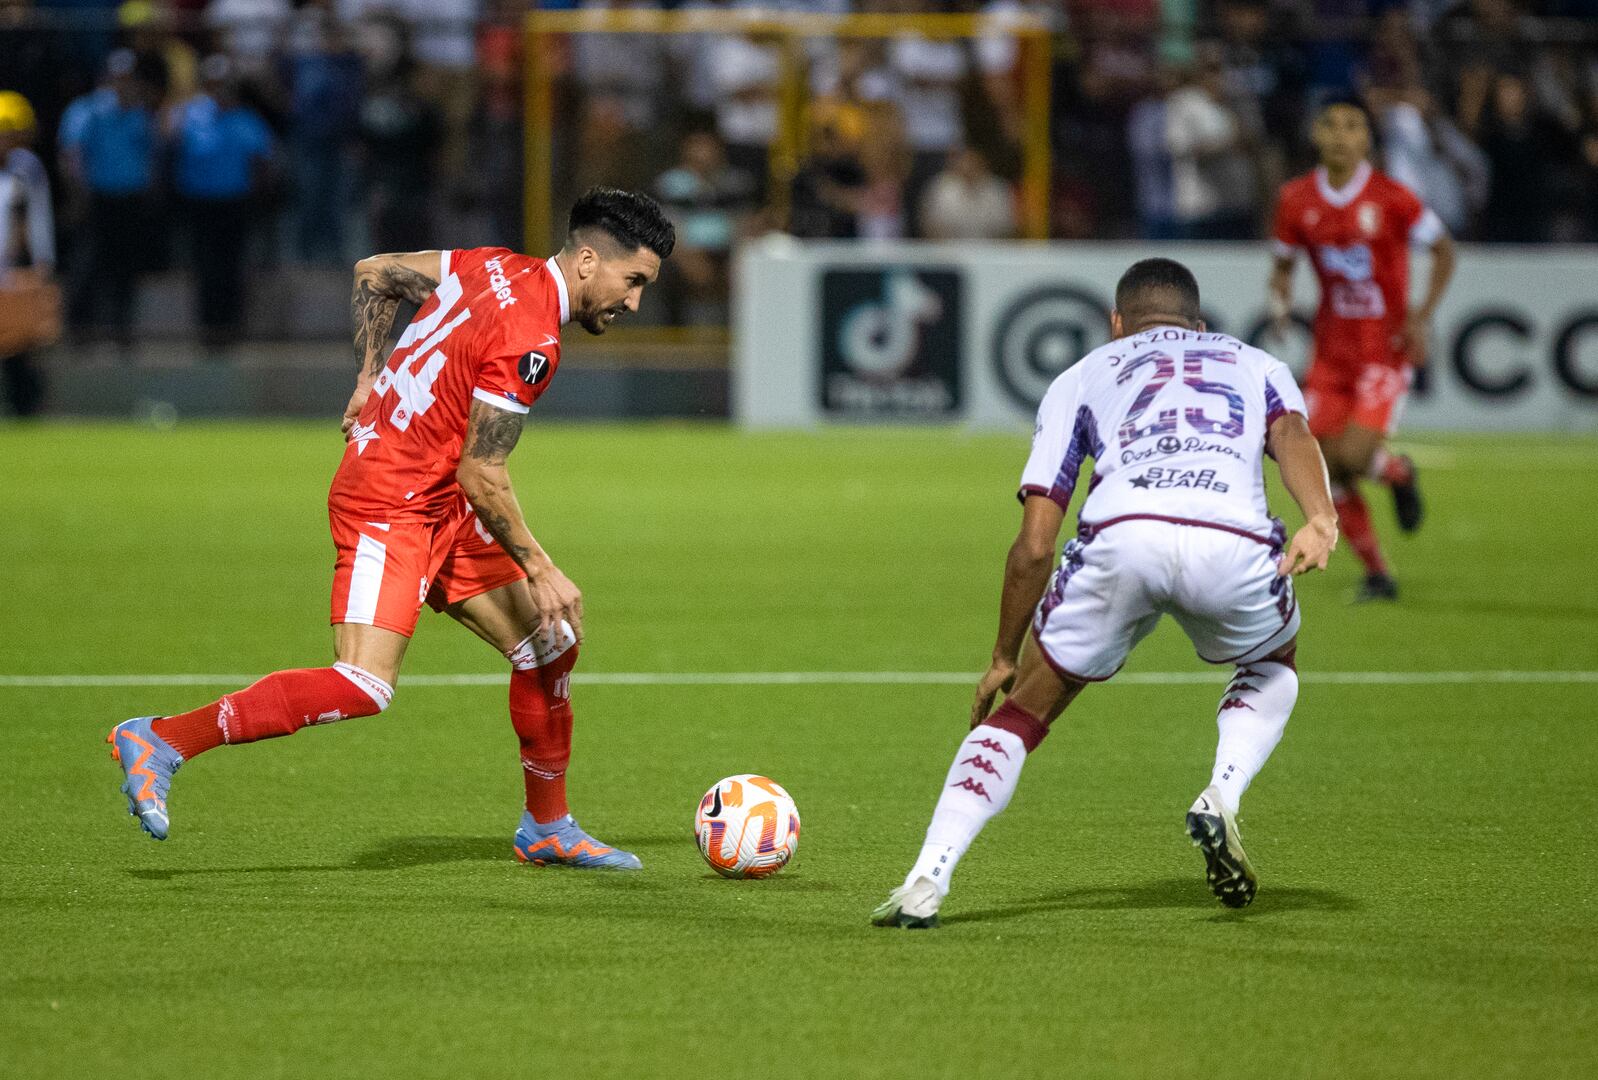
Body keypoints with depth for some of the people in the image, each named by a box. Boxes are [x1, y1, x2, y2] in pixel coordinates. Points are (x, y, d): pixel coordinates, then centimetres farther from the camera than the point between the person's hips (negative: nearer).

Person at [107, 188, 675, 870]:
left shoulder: (495, 269, 6)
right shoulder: (529, 341, -21)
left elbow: (374, 273, 16)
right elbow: (480, 475, -20)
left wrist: (370, 379, 19)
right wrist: (540, 572, -14)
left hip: (438, 508, 10)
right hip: (389, 510, -10)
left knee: (550, 645, 12)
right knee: (364, 688, -22)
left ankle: (547, 829, 25)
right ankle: (161, 741, -15)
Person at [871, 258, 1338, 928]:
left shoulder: (1083, 376, 33)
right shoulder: (1256, 364, 35)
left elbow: (1034, 545, 24)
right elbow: (1291, 430, 8)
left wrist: (1005, 658, 34)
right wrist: (1320, 520, -9)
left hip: (1121, 534, 0)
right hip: (1233, 541, 1)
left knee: (1025, 709, 18)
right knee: (1272, 668, 34)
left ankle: (925, 882, 3)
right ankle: (1221, 801, 8)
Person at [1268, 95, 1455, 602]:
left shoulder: (1389, 198, -12)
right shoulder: (1297, 199, -1)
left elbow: (1444, 249, -2)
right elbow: (1283, 262, 13)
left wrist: (1422, 317, -11)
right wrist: (1280, 300, -8)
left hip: (1385, 347, -4)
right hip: (1331, 347, 4)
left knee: (1353, 455, -20)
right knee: (1324, 469, -3)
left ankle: (1398, 471, 18)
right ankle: (1377, 574, 14)